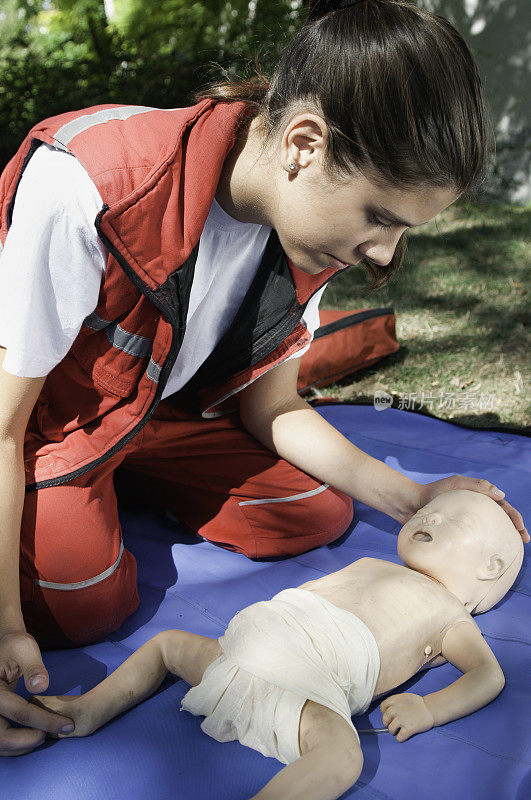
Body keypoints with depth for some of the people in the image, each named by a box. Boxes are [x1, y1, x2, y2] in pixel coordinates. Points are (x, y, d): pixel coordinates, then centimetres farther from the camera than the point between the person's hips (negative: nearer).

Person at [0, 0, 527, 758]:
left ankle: (123, 477, 15)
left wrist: (409, 498, -14)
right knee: (86, 602, -24)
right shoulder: (85, 189, -37)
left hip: (163, 408, 5)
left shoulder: (307, 218, -17)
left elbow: (270, 406, -5)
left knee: (320, 513, -4)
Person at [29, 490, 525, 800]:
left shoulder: (448, 610, 18)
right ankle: (92, 710, 20)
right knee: (167, 642, 17)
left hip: (314, 680, -6)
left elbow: (489, 674, 7)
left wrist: (428, 709, -10)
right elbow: (304, 592, 41)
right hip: (257, 643, 7)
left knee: (341, 752, -38)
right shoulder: (366, 565, 35)